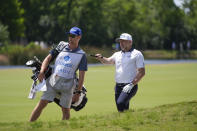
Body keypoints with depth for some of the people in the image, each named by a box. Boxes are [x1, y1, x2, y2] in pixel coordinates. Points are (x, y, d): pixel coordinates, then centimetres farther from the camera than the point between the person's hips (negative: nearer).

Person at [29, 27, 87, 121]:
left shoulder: (82, 55, 1)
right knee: (42, 104, -6)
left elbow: (81, 76, -1)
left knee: (65, 110, 3)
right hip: (52, 81, 2)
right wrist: (42, 72, -9)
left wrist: (78, 92, -7)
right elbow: (48, 58, 8)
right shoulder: (61, 46, 9)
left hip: (67, 85, -2)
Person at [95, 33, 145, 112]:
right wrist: (101, 58, -18)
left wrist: (131, 84, -15)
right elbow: (108, 61, 5)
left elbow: (142, 72, -6)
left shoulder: (137, 54, 1)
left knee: (120, 103, -28)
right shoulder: (117, 54, 20)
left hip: (130, 86, -6)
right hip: (118, 86, 6)